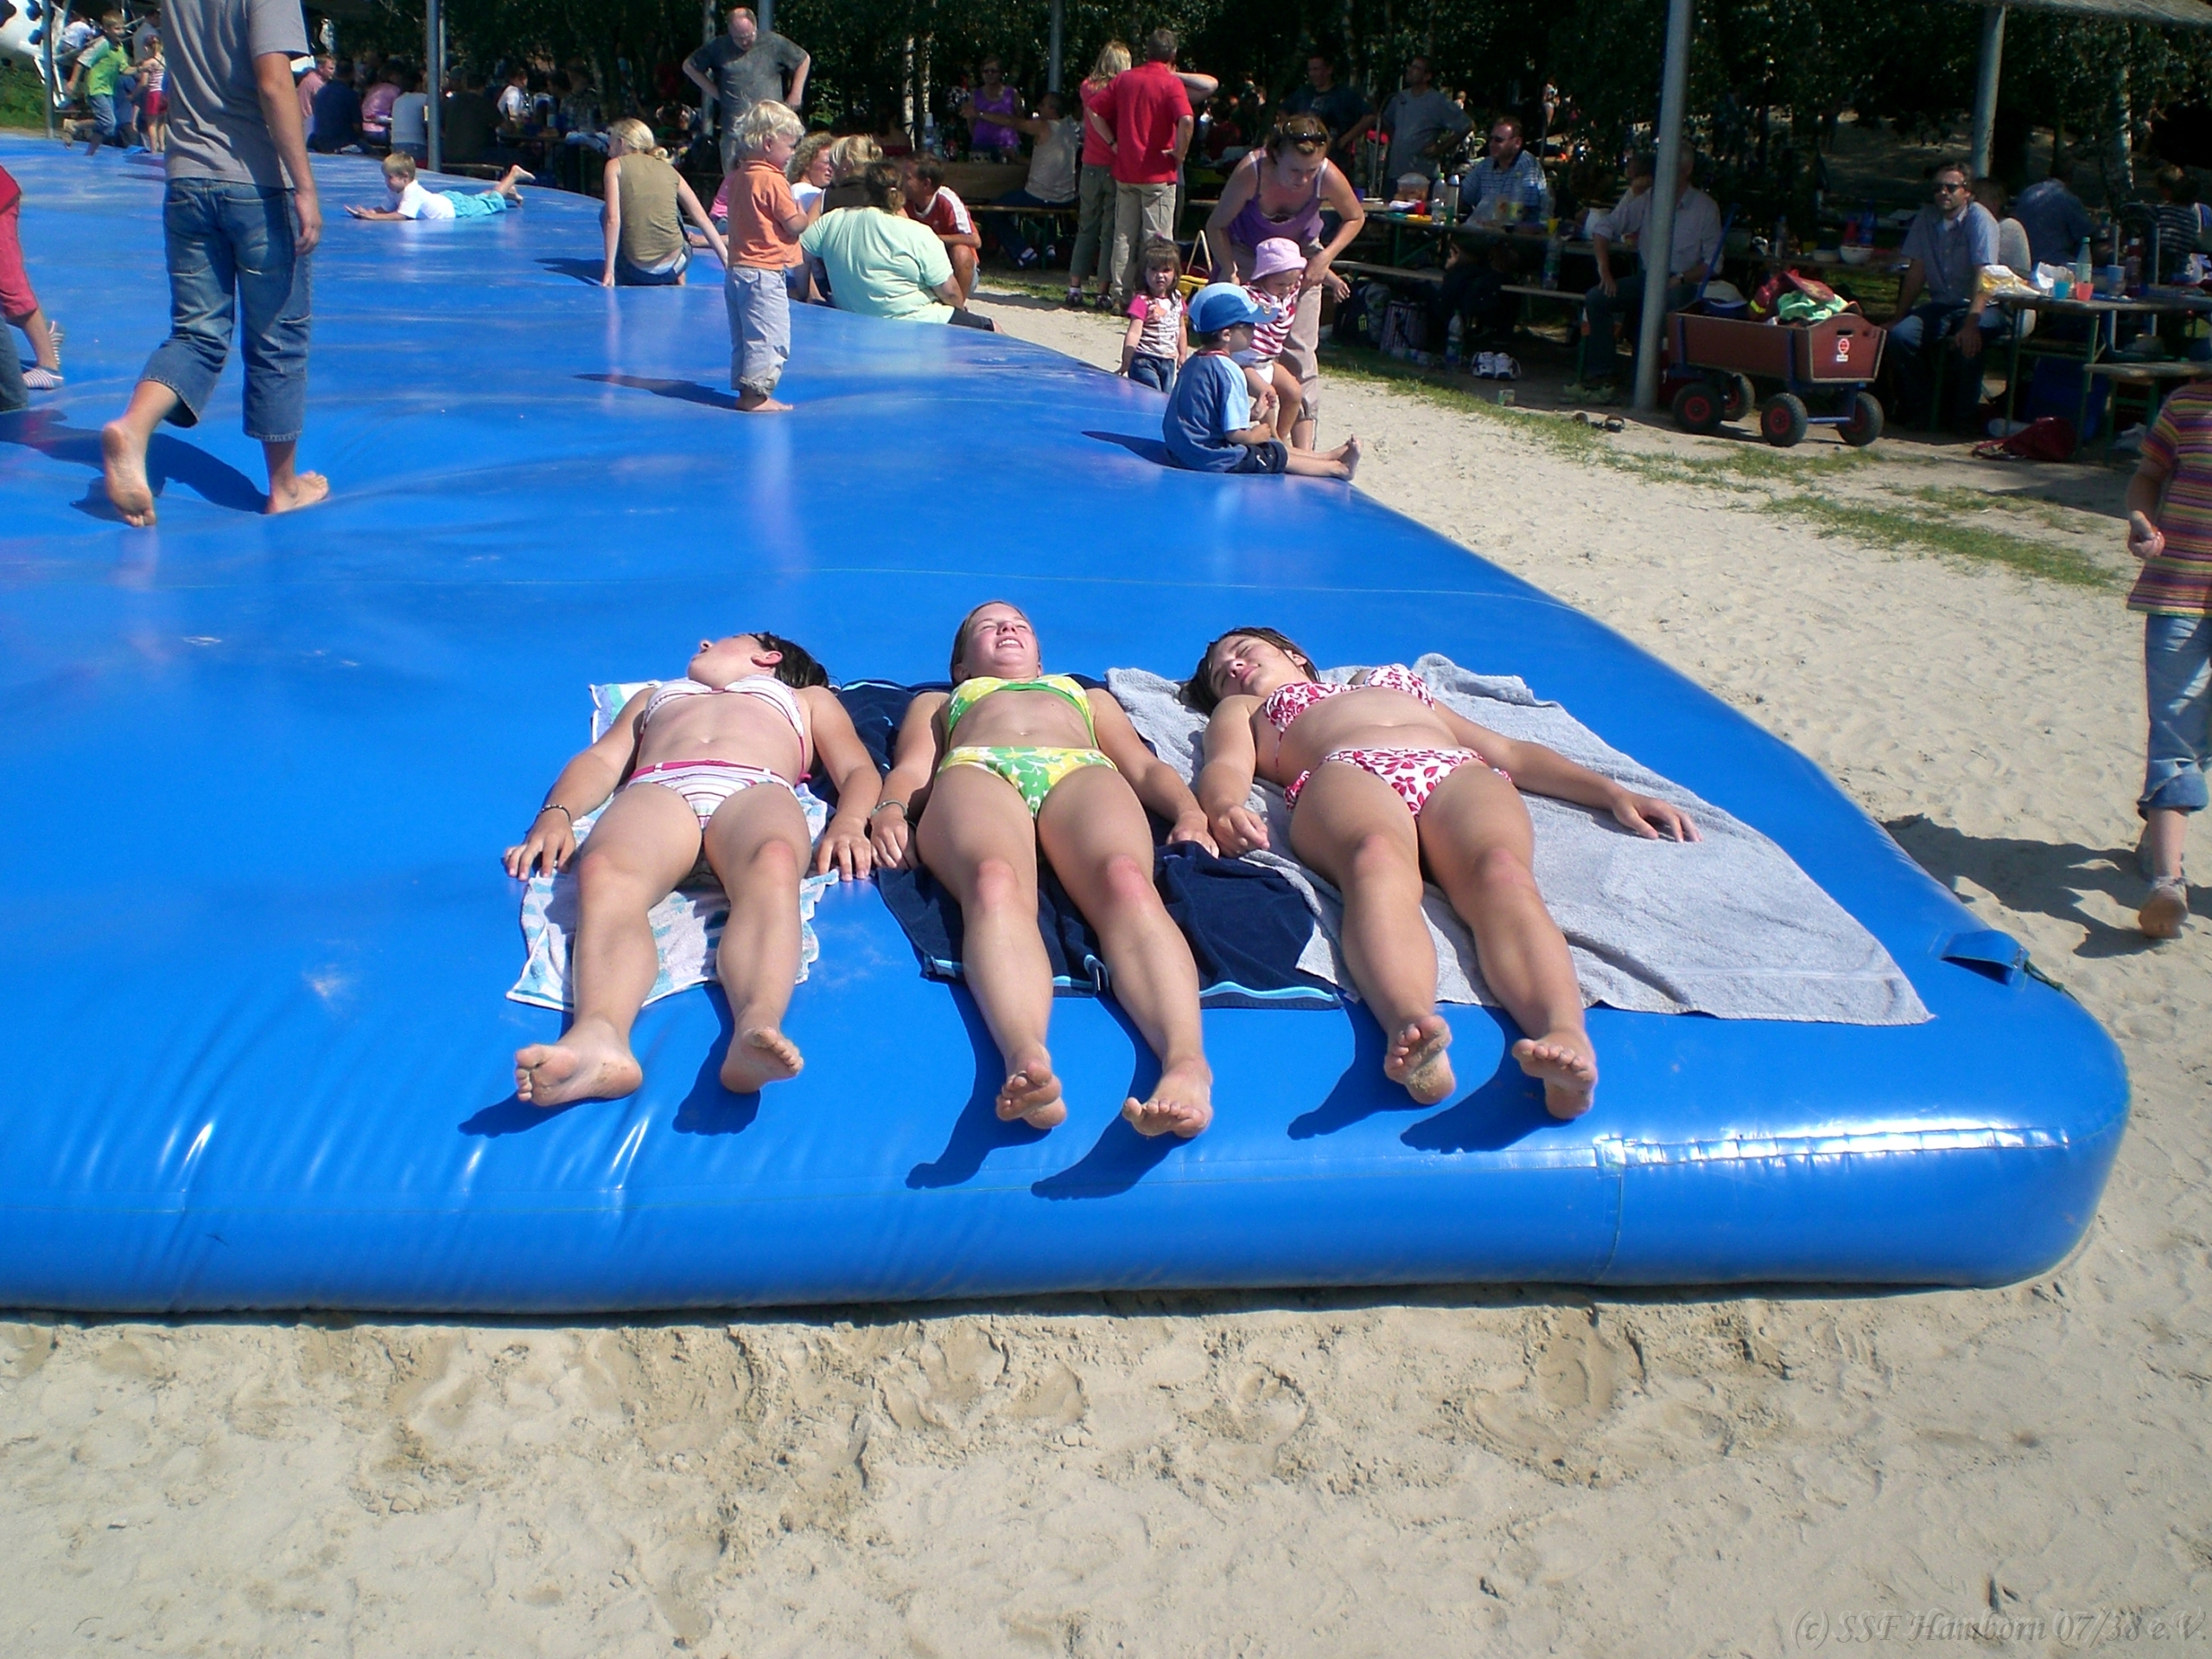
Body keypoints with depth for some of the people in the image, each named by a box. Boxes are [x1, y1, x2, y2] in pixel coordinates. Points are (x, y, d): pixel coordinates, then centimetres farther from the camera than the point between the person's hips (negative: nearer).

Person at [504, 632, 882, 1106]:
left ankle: (756, 1028, -66)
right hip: (654, 793, 1)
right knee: (604, 873, -37)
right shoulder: (654, 696, 46)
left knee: (773, 864, -40)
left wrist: (848, 825, -4)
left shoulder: (811, 699, 40)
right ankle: (599, 1038, -63)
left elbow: (860, 772, 22)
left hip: (757, 792, -1)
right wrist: (554, 814, 3)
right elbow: (601, 761, 27)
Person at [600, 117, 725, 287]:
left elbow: (613, 220, -8)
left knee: (606, 212, 24)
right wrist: (727, 261, 11)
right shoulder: (669, 170, 11)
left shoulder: (616, 165, 3)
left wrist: (609, 270, -8)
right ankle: (678, 282, 32)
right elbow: (702, 219, 8)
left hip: (636, 273, -3)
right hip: (674, 267, 3)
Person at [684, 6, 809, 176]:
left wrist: (795, 94, 9)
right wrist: (714, 92, 9)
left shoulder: (773, 42, 4)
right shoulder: (719, 47, 7)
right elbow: (689, 66, 18)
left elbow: (804, 60, 16)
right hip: (734, 128, 2)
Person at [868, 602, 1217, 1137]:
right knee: (995, 884, -41)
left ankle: (1187, 1062, -65)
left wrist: (1190, 812, 4)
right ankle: (1026, 1057, -69)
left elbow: (1144, 766, 28)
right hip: (975, 774, 0)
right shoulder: (934, 703, 44)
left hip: (1084, 775, 1)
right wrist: (890, 811, -3)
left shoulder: (1092, 697, 46)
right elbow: (911, 770, 23)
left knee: (1126, 882, -39)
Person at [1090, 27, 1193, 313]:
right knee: (1157, 240, -1)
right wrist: (1179, 152, -11)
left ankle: (1119, 296, 12)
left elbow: (1094, 113, 7)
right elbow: (1186, 121, -24)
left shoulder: (1124, 78, 6)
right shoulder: (1171, 83, -9)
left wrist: (1113, 143, 9)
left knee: (1124, 236, 11)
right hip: (1158, 174, -5)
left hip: (1125, 171, 5)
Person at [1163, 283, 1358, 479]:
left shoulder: (1193, 362, 7)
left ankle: (1328, 457, 34)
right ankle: (1338, 468, 25)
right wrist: (1254, 436, -2)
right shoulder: (1228, 371, -22)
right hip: (1213, 458, -9)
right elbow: (1234, 433, -23)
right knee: (1277, 455, 10)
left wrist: (1252, 414, 11)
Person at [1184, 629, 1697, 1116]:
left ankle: (1568, 1037, -61)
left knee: (1501, 871, -35)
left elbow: (1510, 751, 36)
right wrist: (1225, 809, -12)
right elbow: (1226, 769, 15)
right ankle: (1411, 1027, -67)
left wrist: (1614, 792, 19)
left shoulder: (1402, 683, 45)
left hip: (1463, 775, 2)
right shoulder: (1240, 710, 39)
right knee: (1377, 859, -40)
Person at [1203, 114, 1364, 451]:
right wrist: (1230, 272, -30)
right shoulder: (1252, 171, -34)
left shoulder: (1329, 177, -30)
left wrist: (1324, 258, -19)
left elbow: (1355, 218, -8)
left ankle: (1303, 451, -9)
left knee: (1300, 353, -8)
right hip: (1245, 252, 0)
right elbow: (1216, 226, -19)